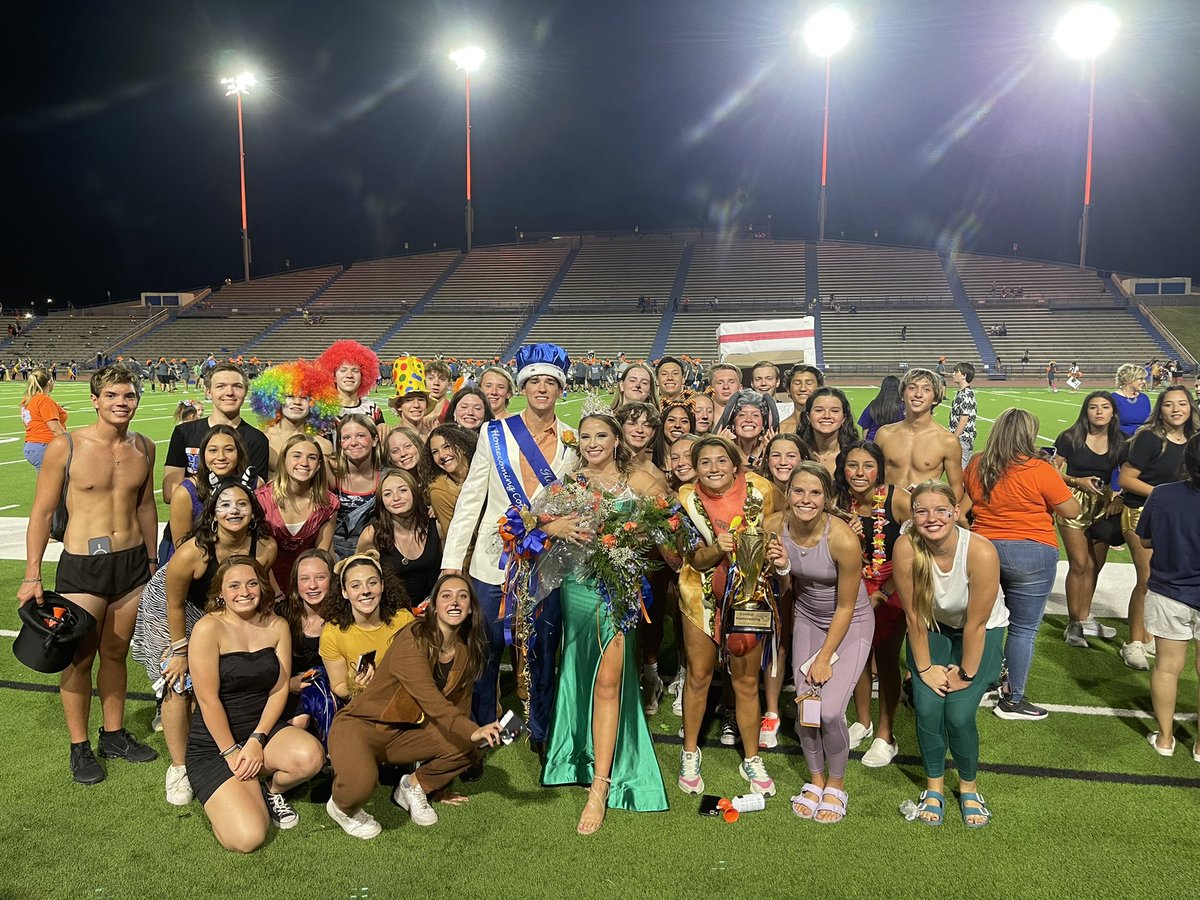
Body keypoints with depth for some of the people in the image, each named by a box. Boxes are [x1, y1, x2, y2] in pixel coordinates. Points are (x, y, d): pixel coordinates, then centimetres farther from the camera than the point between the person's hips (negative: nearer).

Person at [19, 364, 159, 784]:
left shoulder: (143, 448, 2)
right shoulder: (65, 446, -11)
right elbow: (42, 512, -5)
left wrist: (152, 560, 17)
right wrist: (32, 576, -6)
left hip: (132, 562, 4)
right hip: (82, 565, -3)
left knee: (115, 653, 15)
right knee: (79, 659, 6)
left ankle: (114, 734, 31)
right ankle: (79, 747, 22)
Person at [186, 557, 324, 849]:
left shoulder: (277, 626, 1)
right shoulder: (208, 629, -14)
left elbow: (279, 690, 0)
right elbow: (208, 699, -14)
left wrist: (256, 741, -12)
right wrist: (231, 753, -12)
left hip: (263, 729, 4)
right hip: (213, 743, -4)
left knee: (311, 756, -30)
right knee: (247, 839, -21)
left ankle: (271, 790, 6)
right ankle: (226, 792, 15)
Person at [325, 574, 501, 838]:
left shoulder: (466, 653, 1)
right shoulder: (413, 639, -22)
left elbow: (457, 709, 6)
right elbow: (430, 700, -35)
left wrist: (441, 784, 9)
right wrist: (474, 731, -50)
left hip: (404, 733, 6)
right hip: (360, 726, -6)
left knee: (466, 746, -18)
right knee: (360, 784, -35)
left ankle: (414, 786, 7)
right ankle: (341, 806, 1)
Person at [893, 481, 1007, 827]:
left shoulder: (981, 552, -33)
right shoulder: (906, 548, -27)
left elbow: (976, 624, -21)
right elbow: (913, 615, -16)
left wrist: (966, 674, -12)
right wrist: (925, 668, -9)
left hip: (982, 631, -2)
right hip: (931, 629, 2)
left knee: (959, 714, -12)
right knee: (927, 708, -10)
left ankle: (968, 786, 18)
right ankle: (934, 787, 16)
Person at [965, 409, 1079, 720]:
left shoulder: (977, 465, 1)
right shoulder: (1038, 470, -14)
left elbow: (966, 497, 20)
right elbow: (1072, 511, -7)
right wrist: (1057, 481, 8)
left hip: (983, 548, 6)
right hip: (1030, 554, -5)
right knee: (1024, 629, 4)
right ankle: (1013, 700, 11)